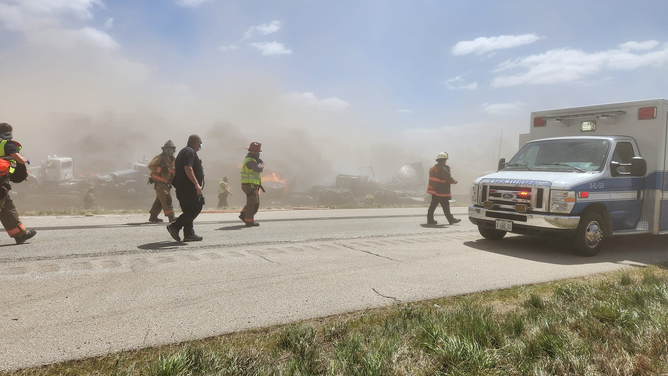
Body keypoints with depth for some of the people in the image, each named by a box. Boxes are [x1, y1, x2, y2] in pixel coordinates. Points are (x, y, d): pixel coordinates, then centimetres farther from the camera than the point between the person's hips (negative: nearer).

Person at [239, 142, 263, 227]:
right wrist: (262, 164, -10)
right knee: (252, 203, -3)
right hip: (250, 186, -10)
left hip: (252, 186, 10)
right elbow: (259, 169, -31)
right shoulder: (250, 161, -18)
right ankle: (249, 221, 4)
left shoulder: (249, 159, 16)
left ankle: (243, 215, 20)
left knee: (256, 203, 16)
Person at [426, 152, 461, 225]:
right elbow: (449, 178, -18)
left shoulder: (433, 168, 14)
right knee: (446, 207, -1)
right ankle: (451, 220, 7)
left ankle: (430, 220, 11)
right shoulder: (442, 169, -16)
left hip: (434, 191, 9)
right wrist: (454, 181, 1)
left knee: (433, 205, 10)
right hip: (441, 192, -9)